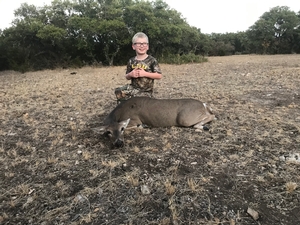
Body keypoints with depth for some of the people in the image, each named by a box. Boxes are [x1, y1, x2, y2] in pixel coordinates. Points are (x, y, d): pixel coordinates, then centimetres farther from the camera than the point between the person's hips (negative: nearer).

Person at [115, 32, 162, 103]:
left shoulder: (152, 60, -7)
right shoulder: (131, 61, 5)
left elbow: (159, 75, -11)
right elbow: (127, 77, 13)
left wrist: (145, 73, -21)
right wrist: (130, 74, -12)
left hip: (146, 91, -4)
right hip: (134, 88, 4)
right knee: (118, 91, -14)